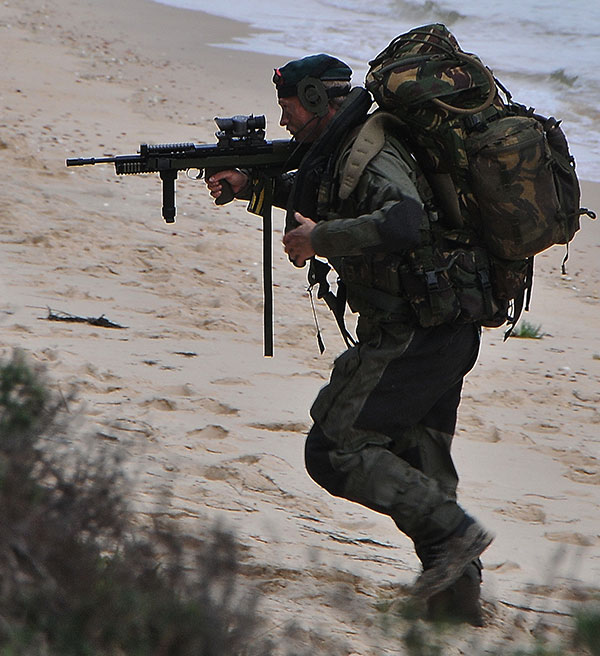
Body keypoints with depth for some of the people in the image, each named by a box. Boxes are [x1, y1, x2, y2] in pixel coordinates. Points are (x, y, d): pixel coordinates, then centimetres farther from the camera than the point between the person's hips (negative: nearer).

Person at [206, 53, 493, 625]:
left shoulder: (372, 158, -17)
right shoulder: (346, 153, 14)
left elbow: (403, 224, -35)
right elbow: (320, 196, 35)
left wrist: (319, 239, -23)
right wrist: (251, 185, 21)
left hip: (412, 336, -10)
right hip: (444, 335, 10)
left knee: (334, 450, -8)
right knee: (418, 467, 14)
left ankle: (451, 533, -10)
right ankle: (457, 593, 12)